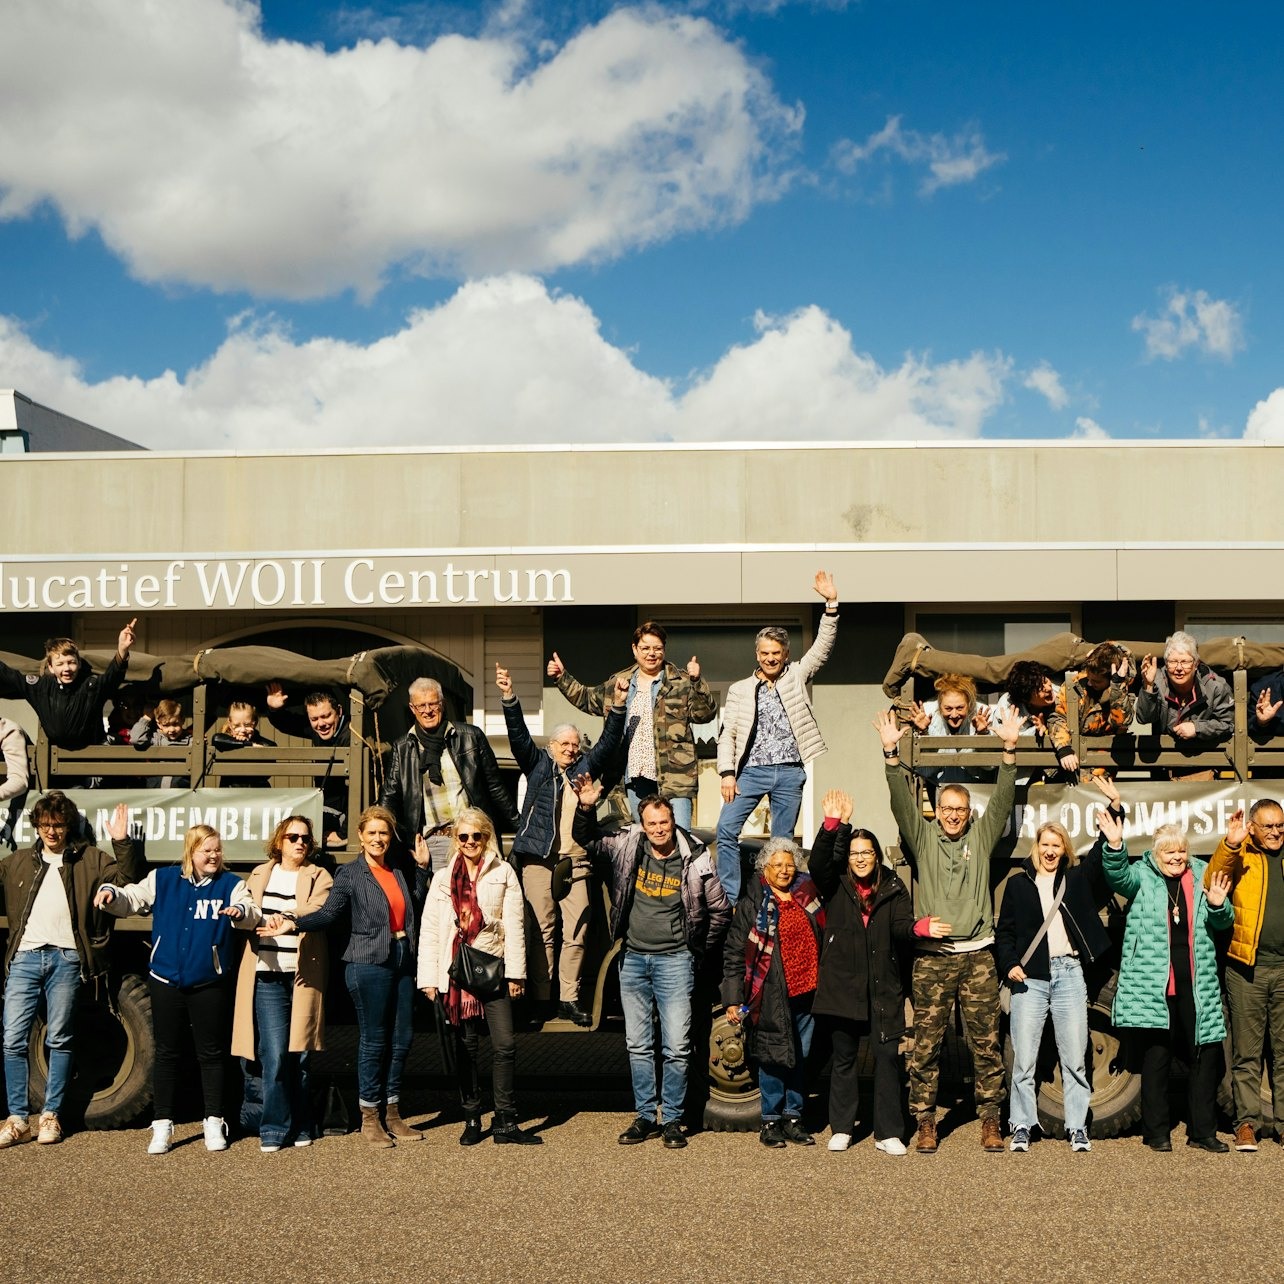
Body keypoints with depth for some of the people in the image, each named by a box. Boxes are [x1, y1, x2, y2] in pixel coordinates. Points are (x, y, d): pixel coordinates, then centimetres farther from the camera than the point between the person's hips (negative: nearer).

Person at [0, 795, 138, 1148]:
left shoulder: (90, 859, 10)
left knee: (59, 1040, 3)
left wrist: (123, 843, -10)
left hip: (65, 960, -2)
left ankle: (50, 1115, 12)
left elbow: (127, 878, 2)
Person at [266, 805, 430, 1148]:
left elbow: (415, 908, 20)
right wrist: (292, 923, -31)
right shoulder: (350, 875, -4)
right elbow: (328, 913, -15)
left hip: (402, 962, 6)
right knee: (373, 1041, -2)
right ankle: (369, 1119, 10)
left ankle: (391, 1114, 20)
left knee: (401, 1038, 8)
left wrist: (421, 867, 13)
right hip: (369, 964, -6)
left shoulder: (400, 869, 12)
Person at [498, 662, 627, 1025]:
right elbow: (519, 734, 0)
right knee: (542, 930, -1)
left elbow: (609, 742, 13)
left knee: (576, 932, -3)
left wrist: (618, 706, 0)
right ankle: (542, 998, 5)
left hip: (575, 860, 3)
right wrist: (509, 697, -13)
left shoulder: (585, 766, 17)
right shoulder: (538, 764, 10)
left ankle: (568, 999, 3)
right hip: (539, 858, -2)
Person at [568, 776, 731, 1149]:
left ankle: (672, 1120, 6)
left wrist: (701, 950, 6)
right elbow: (587, 843, 1)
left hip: (674, 960, -3)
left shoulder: (694, 858, -5)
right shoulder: (627, 847, 1)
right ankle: (645, 1117, 17)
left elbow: (720, 909, 5)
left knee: (676, 1047, -4)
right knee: (638, 1045, 8)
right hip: (633, 958, 3)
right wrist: (586, 809, -17)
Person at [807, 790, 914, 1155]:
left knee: (887, 1057, -3)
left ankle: (888, 1133, 4)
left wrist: (917, 928, -25)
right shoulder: (836, 886, 5)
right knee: (843, 1058, 8)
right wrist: (831, 825, -26)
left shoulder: (893, 889, 7)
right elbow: (817, 863, -15)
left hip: (884, 988, 0)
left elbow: (901, 928, -3)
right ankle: (841, 1129, 20)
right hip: (842, 986, 0)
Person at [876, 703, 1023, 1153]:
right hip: (932, 957, -1)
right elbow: (901, 802, -3)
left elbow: (1003, 798, 1)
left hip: (977, 955, 1)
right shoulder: (923, 837, 9)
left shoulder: (982, 835, 12)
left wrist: (1010, 748, -11)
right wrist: (892, 753, -16)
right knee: (926, 1044, 1)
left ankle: (990, 1121, 10)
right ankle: (925, 1122, 7)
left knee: (986, 1044, 2)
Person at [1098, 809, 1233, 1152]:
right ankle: (1156, 1131, 10)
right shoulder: (1142, 876, 4)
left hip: (1196, 984, 3)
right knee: (1157, 1055, 1)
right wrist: (1114, 846, -35)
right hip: (1155, 982, -3)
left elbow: (1223, 922, 11)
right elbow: (1119, 877, -17)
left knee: (1206, 1053, 5)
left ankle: (1203, 1130, 17)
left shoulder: (1202, 875, 11)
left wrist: (1217, 905, -11)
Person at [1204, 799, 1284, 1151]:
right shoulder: (1240, 855, 5)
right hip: (1246, 967, -2)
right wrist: (1230, 844, -21)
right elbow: (1212, 884, -11)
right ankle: (1247, 1122, 8)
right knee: (1247, 1052, 3)